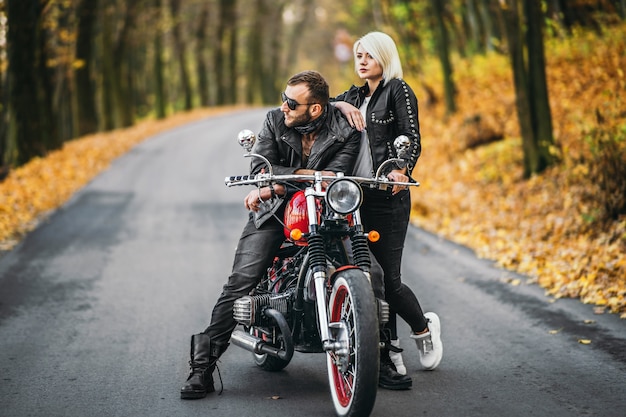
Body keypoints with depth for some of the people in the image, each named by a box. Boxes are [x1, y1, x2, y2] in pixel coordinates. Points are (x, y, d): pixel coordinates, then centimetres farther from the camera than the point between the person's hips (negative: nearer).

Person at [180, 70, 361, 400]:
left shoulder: (346, 131, -7)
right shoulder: (275, 120, 0)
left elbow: (333, 180, -20)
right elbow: (259, 169, -10)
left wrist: (273, 188, -23)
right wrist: (309, 174, -19)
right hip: (273, 214, 1)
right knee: (240, 283, -14)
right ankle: (202, 366, -12)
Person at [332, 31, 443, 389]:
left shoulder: (398, 90, 0)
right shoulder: (356, 95, 20)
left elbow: (413, 138, -10)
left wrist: (402, 169, -28)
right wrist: (340, 105, -4)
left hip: (389, 196, -6)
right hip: (357, 195, 6)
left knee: (388, 279, -7)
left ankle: (424, 327, 23)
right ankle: (386, 357, 8)